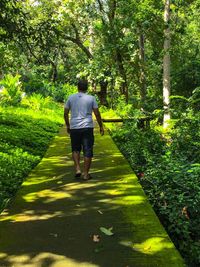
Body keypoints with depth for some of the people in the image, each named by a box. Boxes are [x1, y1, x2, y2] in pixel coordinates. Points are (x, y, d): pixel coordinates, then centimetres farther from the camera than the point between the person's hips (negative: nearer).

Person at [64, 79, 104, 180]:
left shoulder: (71, 98, 4)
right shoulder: (91, 98, 1)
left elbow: (65, 113, 6)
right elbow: (97, 114, -1)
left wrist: (67, 126, 18)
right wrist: (101, 126, 8)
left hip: (74, 127, 2)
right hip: (87, 127, -1)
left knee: (76, 149, 19)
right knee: (87, 151, 4)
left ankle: (77, 169, 7)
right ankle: (85, 173, 6)